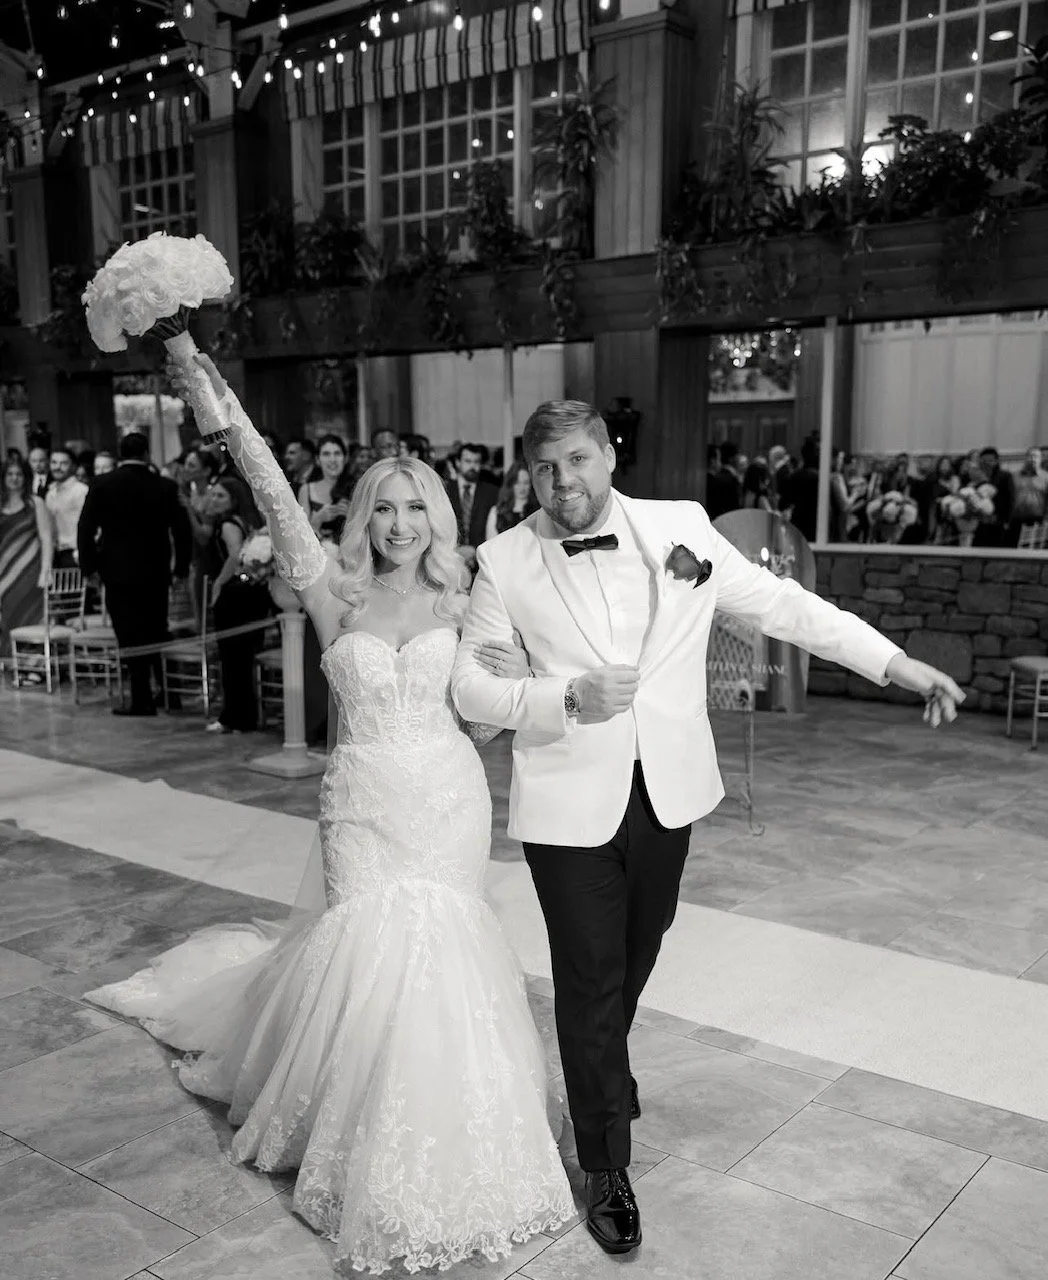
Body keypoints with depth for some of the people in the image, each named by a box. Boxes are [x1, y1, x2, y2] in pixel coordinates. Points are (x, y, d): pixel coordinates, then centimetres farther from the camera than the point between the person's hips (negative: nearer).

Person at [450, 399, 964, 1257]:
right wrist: (564, 699, -22)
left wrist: (897, 663, -4)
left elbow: (785, 605, 0)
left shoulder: (681, 529, -5)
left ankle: (602, 1073, 54)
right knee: (591, 980, 5)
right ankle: (608, 1170, 25)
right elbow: (469, 682, -6)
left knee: (635, 961, 22)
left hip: (667, 791, 3)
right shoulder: (506, 562, -9)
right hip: (570, 802, -3)